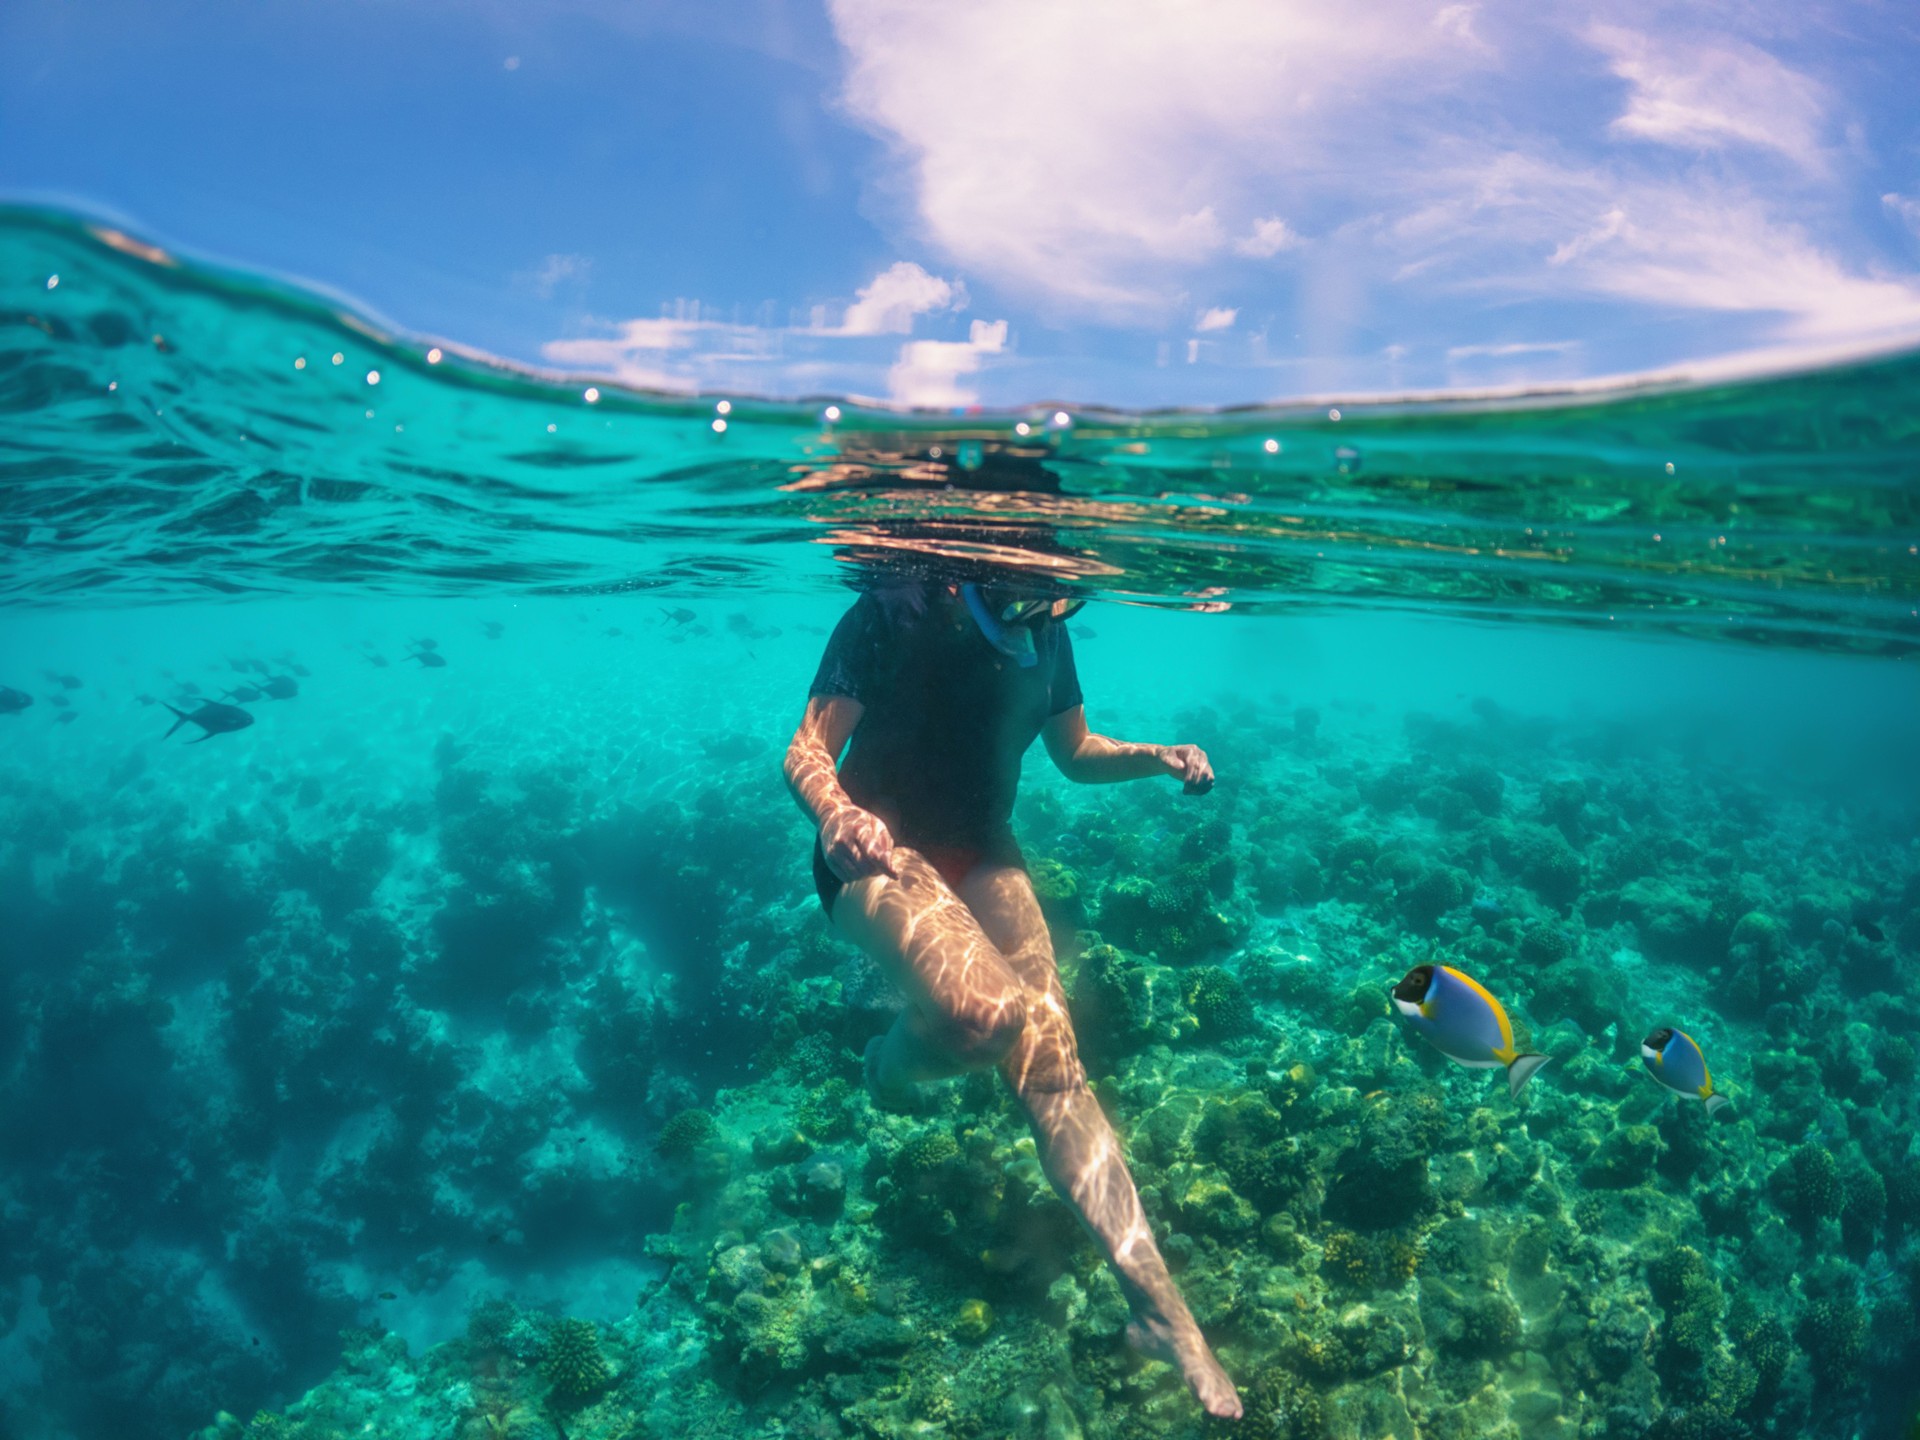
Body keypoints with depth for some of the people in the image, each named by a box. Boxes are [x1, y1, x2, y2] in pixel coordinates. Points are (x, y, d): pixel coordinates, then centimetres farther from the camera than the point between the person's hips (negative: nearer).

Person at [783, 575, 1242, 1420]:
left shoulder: (1044, 633, -1)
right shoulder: (892, 616, -18)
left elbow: (1075, 752, 13)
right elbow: (808, 751, -18)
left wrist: (1158, 758, -6)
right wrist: (836, 812, -41)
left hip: (981, 852, 5)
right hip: (877, 855, -5)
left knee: (1052, 1061, -8)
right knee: (986, 1012, -32)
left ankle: (1157, 1305, -6)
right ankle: (892, 1064, 6)